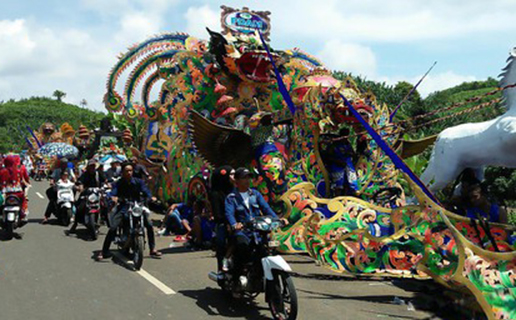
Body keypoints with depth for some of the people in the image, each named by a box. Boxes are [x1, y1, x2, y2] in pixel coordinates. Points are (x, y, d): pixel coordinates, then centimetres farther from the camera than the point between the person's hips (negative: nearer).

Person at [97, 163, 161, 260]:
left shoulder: (138, 182, 2)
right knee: (113, 228, -20)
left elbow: (146, 191, -9)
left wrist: (151, 197, -31)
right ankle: (104, 251, -6)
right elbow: (113, 193, -16)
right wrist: (113, 198, -40)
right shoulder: (118, 183, -2)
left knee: (149, 225, -13)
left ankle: (153, 249, 4)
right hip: (123, 207, -1)